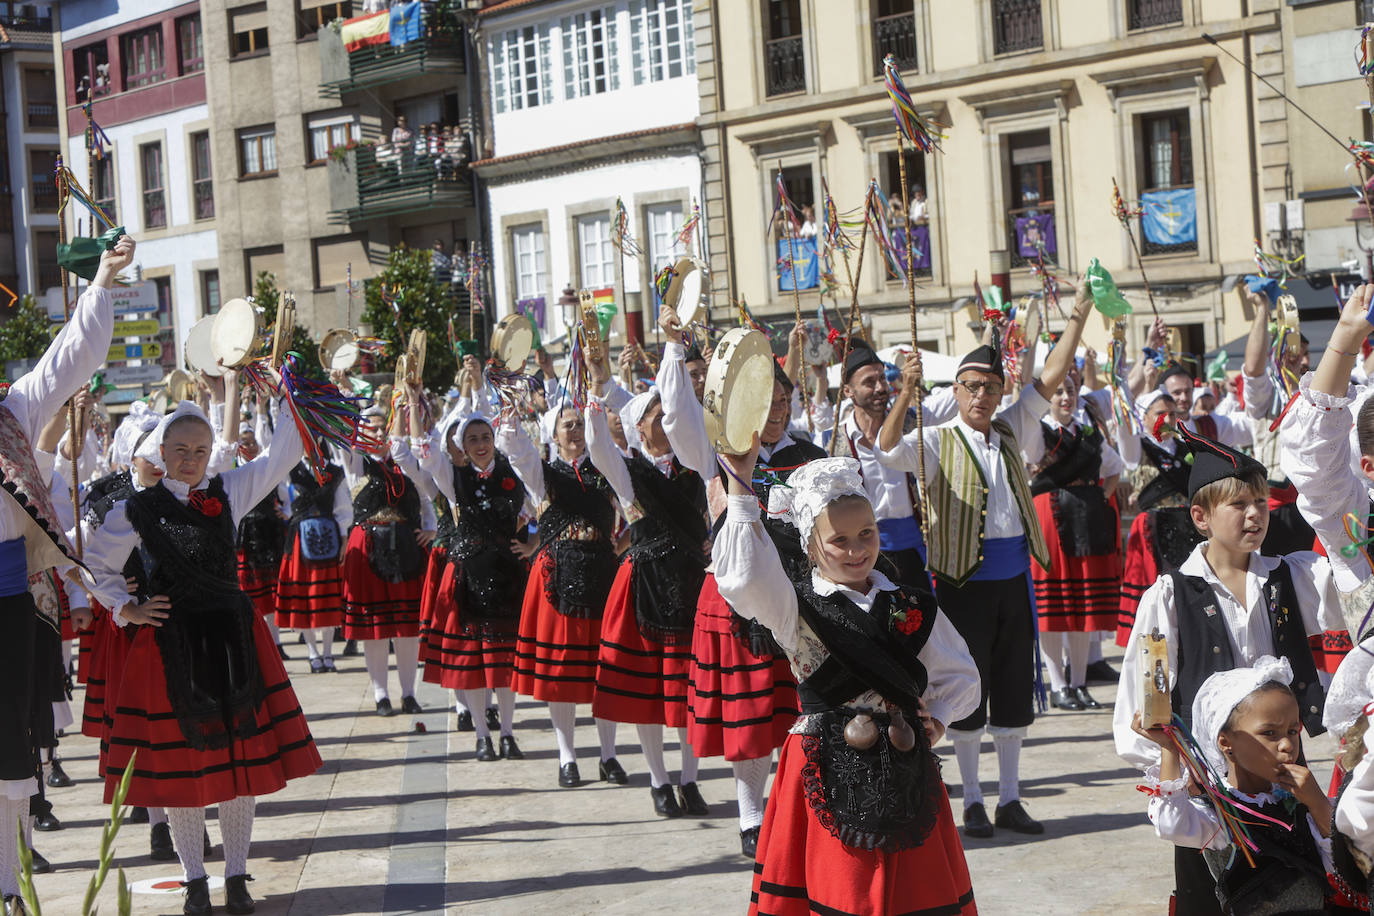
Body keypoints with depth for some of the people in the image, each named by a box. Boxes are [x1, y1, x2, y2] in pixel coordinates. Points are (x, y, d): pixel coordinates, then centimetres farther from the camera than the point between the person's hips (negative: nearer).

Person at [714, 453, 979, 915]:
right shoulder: (795, 606, -4)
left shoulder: (912, 607, 8)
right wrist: (741, 487, -27)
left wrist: (937, 721, 0)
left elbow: (959, 676, 18)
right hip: (828, 769, -3)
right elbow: (746, 577, -25)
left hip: (905, 771, 3)